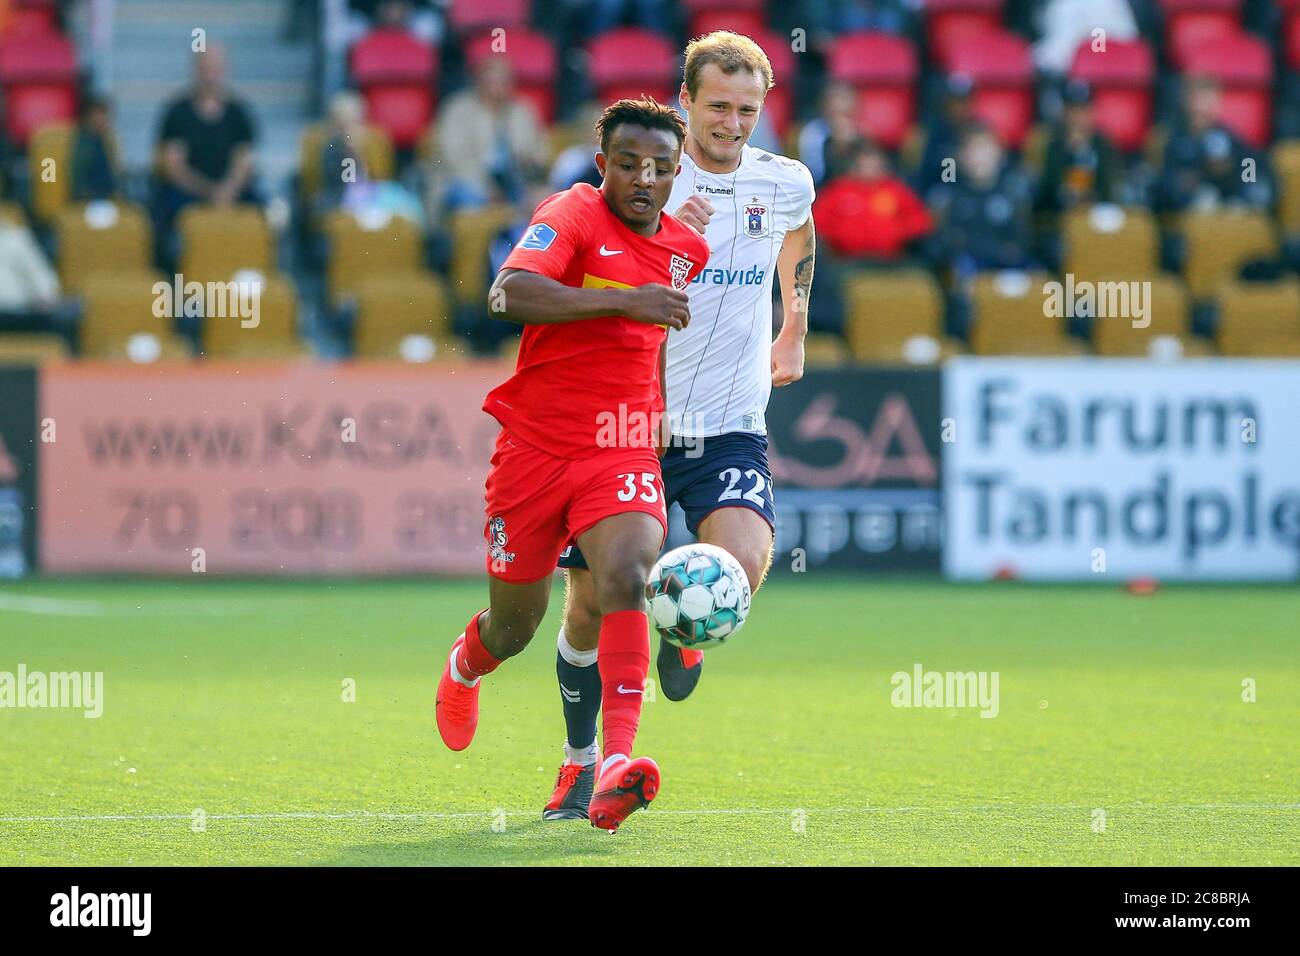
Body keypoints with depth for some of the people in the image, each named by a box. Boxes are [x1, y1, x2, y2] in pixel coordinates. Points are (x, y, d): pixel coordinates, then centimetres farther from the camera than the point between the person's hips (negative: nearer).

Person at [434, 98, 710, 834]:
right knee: (514, 628, 11)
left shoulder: (688, 249, 8)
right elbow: (509, 294, -29)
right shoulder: (573, 215, -10)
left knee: (626, 577, -27)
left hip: (623, 454, 2)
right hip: (535, 445, -2)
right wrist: (624, 299, -35)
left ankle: (618, 762, -35)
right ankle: (466, 665, 50)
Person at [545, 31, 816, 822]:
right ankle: (581, 759, 26)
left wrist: (794, 330, 28)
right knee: (591, 602, 3)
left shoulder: (786, 184, 2)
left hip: (730, 430, 1)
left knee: (743, 565, -25)